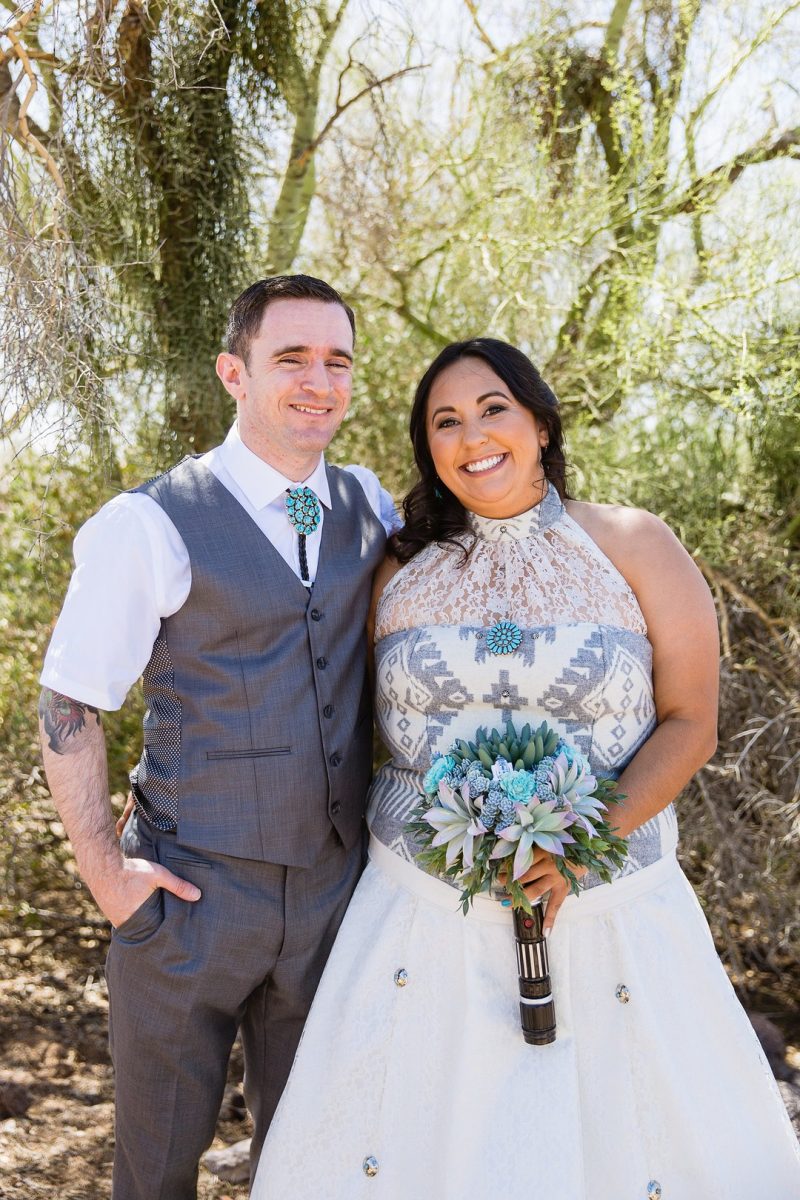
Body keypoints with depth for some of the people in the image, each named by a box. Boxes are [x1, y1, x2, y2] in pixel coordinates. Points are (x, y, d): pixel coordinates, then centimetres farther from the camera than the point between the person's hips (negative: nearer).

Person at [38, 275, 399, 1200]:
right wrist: (104, 871, -10)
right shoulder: (151, 525, -11)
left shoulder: (370, 509, 5)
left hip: (334, 888, 4)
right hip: (193, 893, -4)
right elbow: (68, 707, -7)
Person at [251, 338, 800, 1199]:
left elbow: (689, 724, -4)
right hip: (424, 904, 2)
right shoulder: (402, 568, 5)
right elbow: (358, 722, 12)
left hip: (609, 903, -1)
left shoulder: (634, 548, -2)